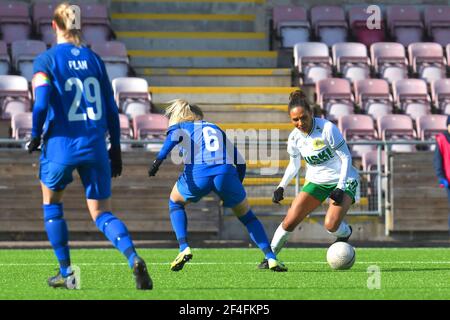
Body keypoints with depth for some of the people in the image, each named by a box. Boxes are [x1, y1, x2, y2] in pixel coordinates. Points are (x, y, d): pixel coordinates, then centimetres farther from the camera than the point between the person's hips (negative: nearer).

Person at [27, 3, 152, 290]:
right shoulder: (94, 60, 8)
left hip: (60, 146, -3)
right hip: (94, 147, 3)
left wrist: (36, 137, 0)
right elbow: (111, 109, 8)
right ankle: (133, 258, -22)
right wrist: (115, 148, 15)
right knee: (102, 214, 6)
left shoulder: (46, 61, -4)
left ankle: (66, 273, 19)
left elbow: (41, 104, -16)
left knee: (52, 203, 23)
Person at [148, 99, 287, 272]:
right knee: (246, 215, 23)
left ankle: (184, 248, 11)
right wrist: (235, 189, 38)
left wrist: (159, 159, -16)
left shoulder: (179, 126, 25)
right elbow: (240, 162, 29)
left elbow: (174, 136, -3)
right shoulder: (216, 129, 35)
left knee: (175, 202, 29)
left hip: (197, 175, -2)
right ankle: (271, 257, 8)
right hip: (226, 172, 2)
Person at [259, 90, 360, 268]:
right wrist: (281, 187, -2)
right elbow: (294, 165, 11)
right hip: (316, 181, 4)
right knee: (290, 221, -9)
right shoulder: (294, 138, -6)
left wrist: (340, 188, -22)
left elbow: (346, 157, -16)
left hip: (343, 180, -4)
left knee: (331, 225, -24)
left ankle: (345, 234, 12)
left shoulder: (327, 129, -22)